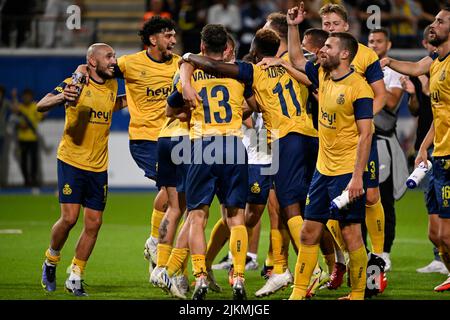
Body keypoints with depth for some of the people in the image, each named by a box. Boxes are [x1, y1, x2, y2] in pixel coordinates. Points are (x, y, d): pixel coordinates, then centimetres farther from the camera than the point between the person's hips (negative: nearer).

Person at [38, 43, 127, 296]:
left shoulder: (112, 85, 7)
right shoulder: (76, 84, -11)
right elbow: (41, 106, -22)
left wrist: (129, 100, 15)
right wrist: (61, 97, -42)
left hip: (99, 166, 5)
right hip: (72, 161, -5)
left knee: (94, 223, 1)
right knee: (69, 218, -12)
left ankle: (76, 278, 12)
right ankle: (51, 261, 15)